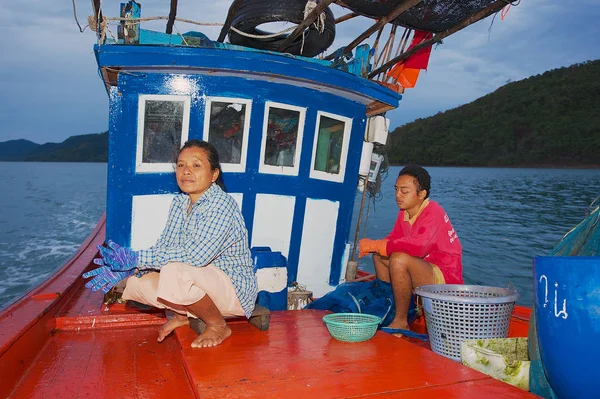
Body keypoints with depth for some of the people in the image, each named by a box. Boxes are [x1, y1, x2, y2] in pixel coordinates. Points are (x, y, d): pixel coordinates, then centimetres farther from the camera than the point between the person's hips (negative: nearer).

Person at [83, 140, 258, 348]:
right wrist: (125, 268, -16)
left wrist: (134, 258, -30)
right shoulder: (180, 202, 3)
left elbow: (196, 255, -32)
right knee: (134, 281, -7)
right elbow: (163, 247, 1)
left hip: (233, 289, -7)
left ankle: (218, 325, -9)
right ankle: (184, 313, 15)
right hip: (198, 284, 7)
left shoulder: (221, 205, -22)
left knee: (175, 272, -35)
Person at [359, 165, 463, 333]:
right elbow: (393, 239, 12)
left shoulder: (433, 212, -22)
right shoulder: (404, 213, 3)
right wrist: (372, 246, -12)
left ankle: (401, 322, -15)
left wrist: (374, 245, -33)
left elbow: (417, 246, -38)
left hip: (445, 278, -9)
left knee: (400, 259, -32)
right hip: (426, 270, 9)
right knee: (379, 254, 7)